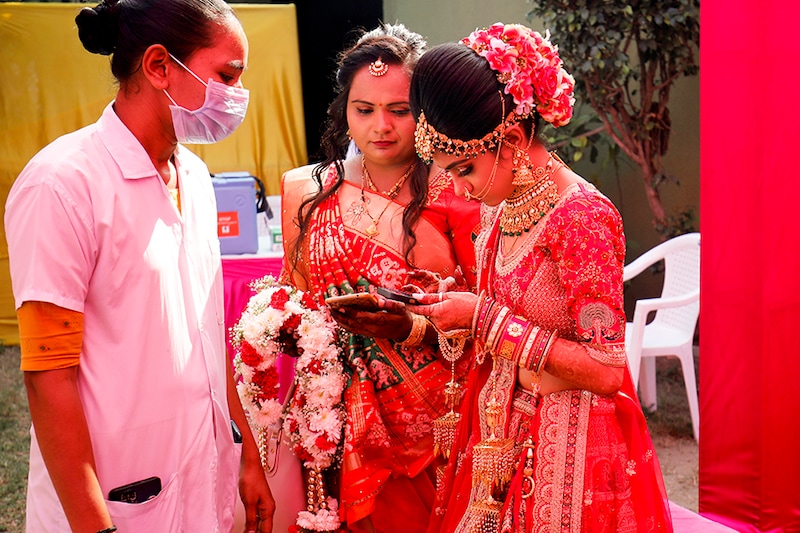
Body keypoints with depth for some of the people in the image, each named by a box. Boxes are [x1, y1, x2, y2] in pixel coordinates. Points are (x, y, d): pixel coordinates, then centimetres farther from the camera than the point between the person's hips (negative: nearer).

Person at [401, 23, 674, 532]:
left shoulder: (582, 217, -20)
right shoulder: (501, 209, 4)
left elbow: (603, 371, -23)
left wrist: (485, 318, -20)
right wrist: (450, 314, -2)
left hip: (569, 450, -7)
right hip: (502, 441, 7)